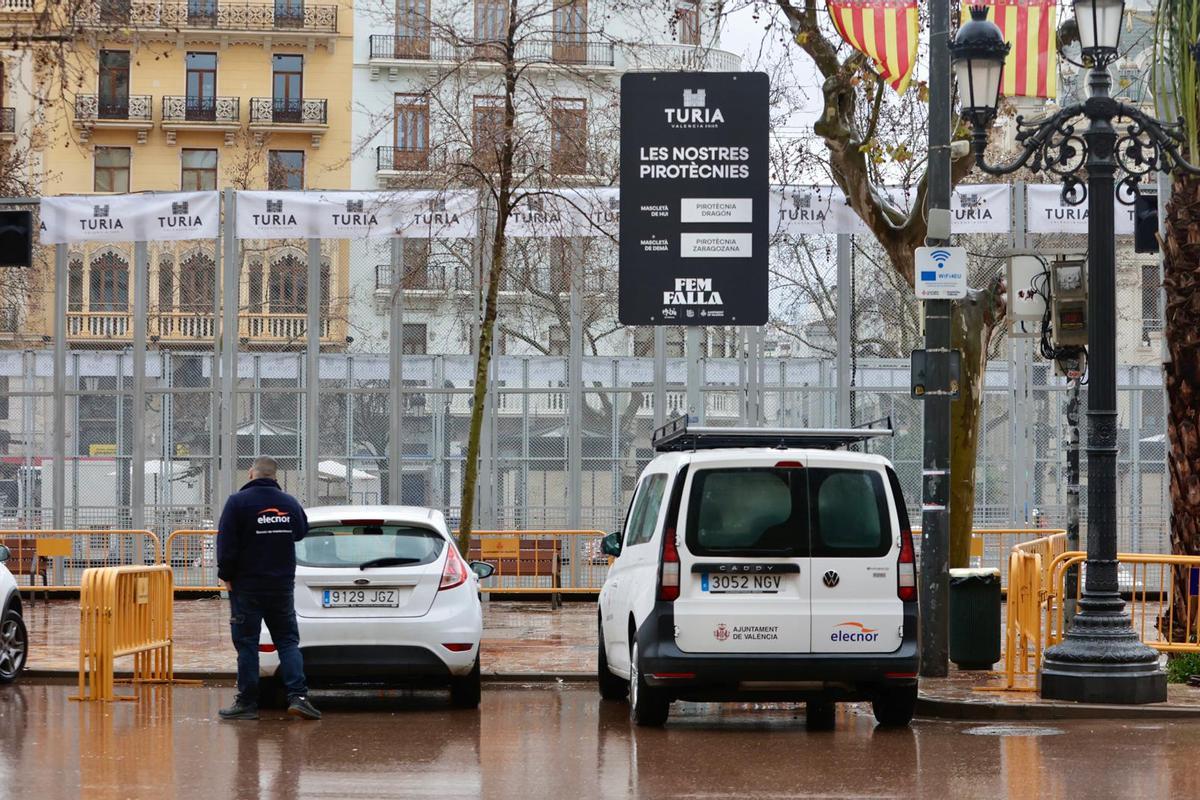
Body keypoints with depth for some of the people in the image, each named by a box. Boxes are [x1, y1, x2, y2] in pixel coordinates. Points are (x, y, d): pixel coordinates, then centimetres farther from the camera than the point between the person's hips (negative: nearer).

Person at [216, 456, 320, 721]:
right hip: (283, 586, 4)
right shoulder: (290, 503, 5)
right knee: (288, 641, 8)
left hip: (247, 586, -4)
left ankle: (247, 702, 2)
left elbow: (226, 543, -12)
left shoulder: (238, 502, -10)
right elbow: (301, 532, 22)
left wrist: (226, 575, -3)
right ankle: (298, 696, -5)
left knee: (247, 643, 1)